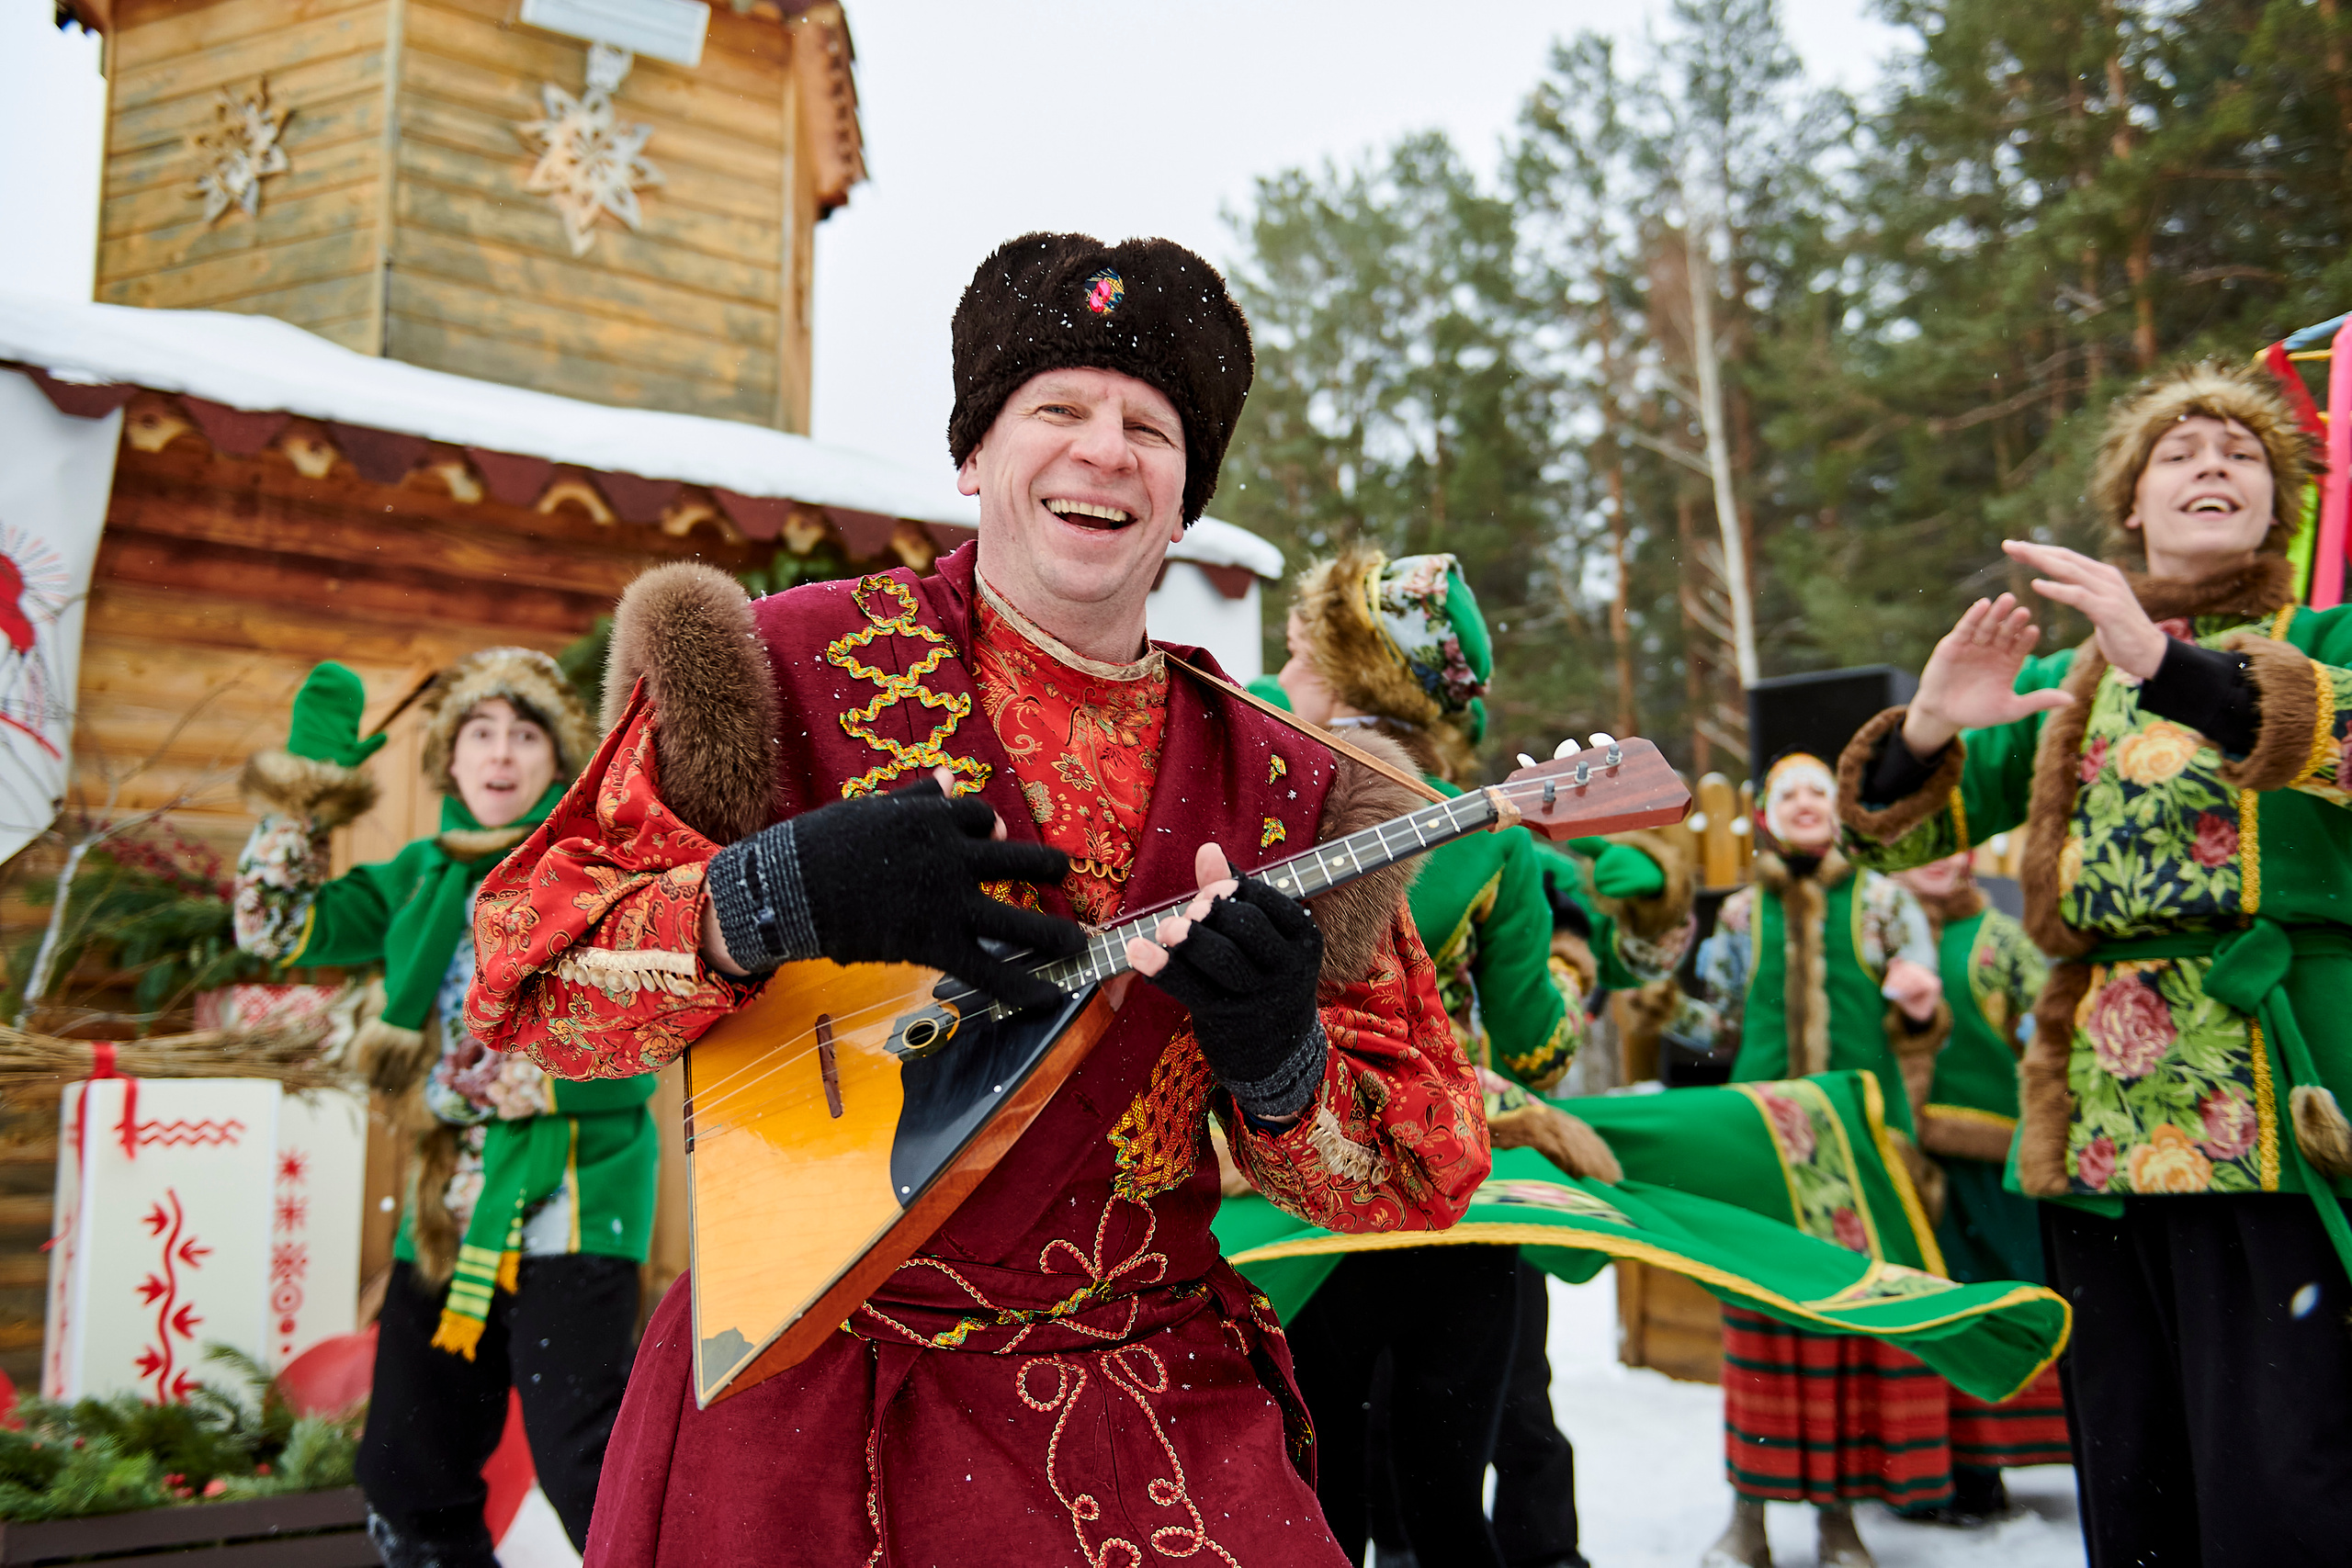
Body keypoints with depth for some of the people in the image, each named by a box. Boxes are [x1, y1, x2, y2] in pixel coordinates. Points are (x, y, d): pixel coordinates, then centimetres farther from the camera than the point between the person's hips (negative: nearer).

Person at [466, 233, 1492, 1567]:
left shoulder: (1284, 792, 2)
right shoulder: (793, 667, -4)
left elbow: (1424, 1176, 3)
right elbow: (520, 969, -6)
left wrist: (1280, 1063, -18)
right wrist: (776, 896, -23)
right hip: (801, 1395, -2)